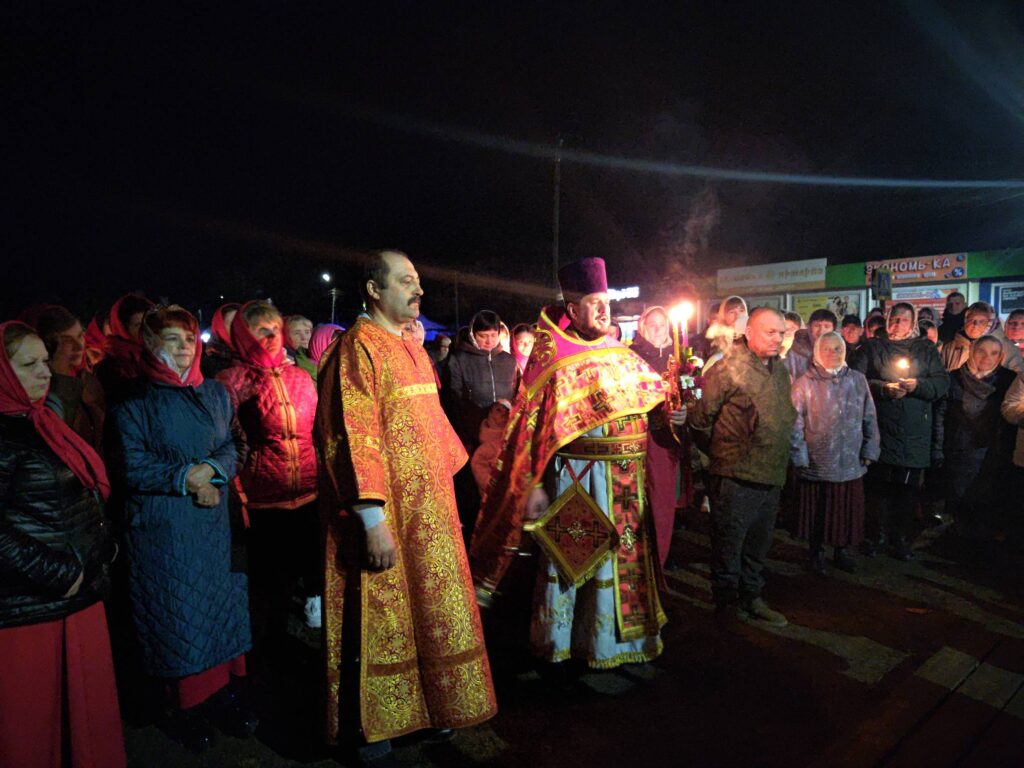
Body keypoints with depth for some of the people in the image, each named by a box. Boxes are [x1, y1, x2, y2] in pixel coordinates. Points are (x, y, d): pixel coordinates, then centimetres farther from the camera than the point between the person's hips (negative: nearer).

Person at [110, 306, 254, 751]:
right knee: (175, 611, 4)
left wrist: (210, 470, -14)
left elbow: (230, 448, 6)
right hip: (162, 524, -3)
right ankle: (186, 707, 19)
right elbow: (134, 467, -6)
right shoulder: (134, 403, -2)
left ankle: (221, 694, 22)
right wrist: (184, 478, -17)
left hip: (213, 518, 3)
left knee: (219, 602, 8)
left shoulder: (215, 394, 8)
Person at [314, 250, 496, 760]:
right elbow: (352, 438, -21)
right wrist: (372, 517, -25)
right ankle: (373, 725, 26)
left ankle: (429, 705, 37)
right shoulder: (358, 347, -14)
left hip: (428, 511, 9)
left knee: (428, 608, 19)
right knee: (381, 617, 6)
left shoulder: (412, 349, 13)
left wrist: (454, 469, 19)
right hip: (387, 513, -8)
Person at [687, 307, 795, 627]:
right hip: (736, 476, -7)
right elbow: (700, 415, -10)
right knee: (729, 542, 7)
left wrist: (779, 458, 16)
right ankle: (726, 600, 23)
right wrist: (718, 450, 2)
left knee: (758, 544, 19)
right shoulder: (728, 369, -13)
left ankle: (751, 597, 34)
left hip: (772, 475, 7)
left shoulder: (781, 370, 10)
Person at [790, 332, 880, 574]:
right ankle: (817, 552, 27)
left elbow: (870, 418, 9)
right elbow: (796, 423, -6)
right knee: (817, 512, 9)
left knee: (847, 511, 10)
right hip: (816, 463, -2)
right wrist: (800, 456, -8)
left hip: (851, 463, 2)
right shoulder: (805, 383, -4)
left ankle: (843, 551, 30)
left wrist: (869, 451, 6)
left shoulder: (858, 380, 5)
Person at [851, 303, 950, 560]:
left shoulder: (926, 348, 13)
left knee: (908, 488, 5)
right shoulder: (873, 347, 8)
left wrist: (918, 385, -12)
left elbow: (943, 383, 5)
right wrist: (883, 388, -17)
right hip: (880, 430, -1)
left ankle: (902, 539, 19)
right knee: (877, 484, 2)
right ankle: (874, 535, 17)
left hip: (914, 434, 2)